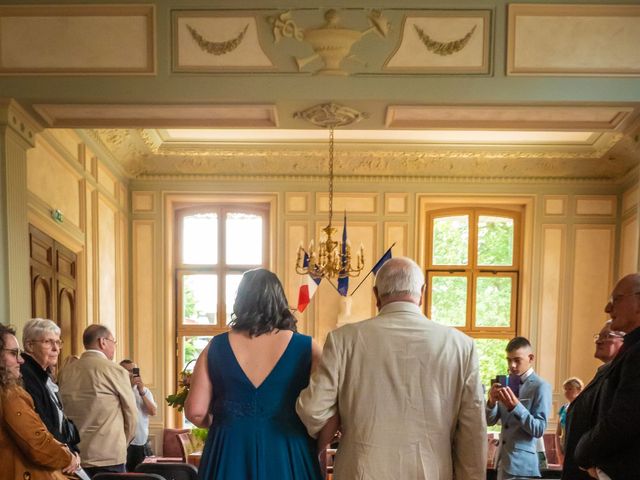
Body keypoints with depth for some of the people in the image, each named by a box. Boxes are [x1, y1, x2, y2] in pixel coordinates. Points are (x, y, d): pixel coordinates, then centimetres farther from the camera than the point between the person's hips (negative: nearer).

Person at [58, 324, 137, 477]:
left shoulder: (65, 372, 4)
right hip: (108, 455, -5)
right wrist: (121, 444, 16)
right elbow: (131, 415, 0)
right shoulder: (115, 370, -8)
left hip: (74, 456, 5)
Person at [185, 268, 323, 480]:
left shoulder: (216, 347, -2)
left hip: (229, 456, 1)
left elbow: (196, 412, -3)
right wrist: (313, 450, 11)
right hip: (288, 458, -1)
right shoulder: (306, 348, -6)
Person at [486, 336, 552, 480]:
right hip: (503, 460, 6)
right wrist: (492, 401, -13)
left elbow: (539, 430, -16)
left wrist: (515, 406, -27)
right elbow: (490, 421, 6)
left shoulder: (541, 387, -11)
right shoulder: (507, 383, 8)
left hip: (522, 464, -6)